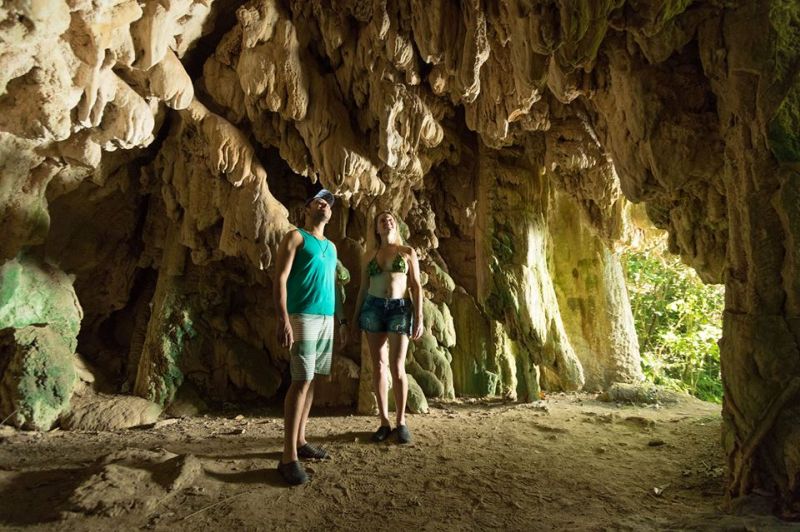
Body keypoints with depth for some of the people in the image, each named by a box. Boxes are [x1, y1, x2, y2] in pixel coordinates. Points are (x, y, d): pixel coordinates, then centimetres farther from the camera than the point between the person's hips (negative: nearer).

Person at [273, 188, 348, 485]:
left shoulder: (331, 247, 21)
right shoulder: (296, 237, 0)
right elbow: (280, 279, -9)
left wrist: (342, 320, 18)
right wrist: (283, 319, -20)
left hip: (327, 319, 7)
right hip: (303, 317, -7)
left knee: (310, 380, 8)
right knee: (301, 381, -12)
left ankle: (300, 441, 18)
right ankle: (289, 458, -8)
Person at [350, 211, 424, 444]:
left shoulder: (408, 252, 7)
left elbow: (416, 286, 2)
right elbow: (363, 289, 15)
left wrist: (419, 317, -6)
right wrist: (355, 318, 10)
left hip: (400, 309, -2)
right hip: (373, 308, 3)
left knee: (397, 367, -7)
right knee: (378, 366, 3)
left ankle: (401, 421, 8)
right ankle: (384, 422, 12)